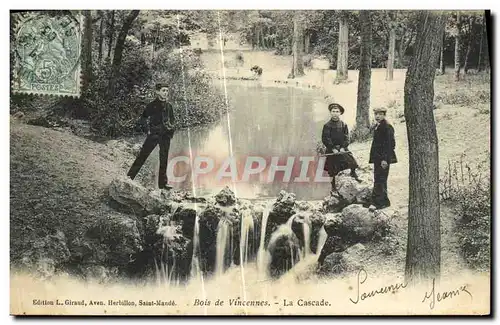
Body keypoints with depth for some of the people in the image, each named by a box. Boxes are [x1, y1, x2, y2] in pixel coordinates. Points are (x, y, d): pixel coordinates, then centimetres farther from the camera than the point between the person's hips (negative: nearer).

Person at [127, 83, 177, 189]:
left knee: (164, 159, 5)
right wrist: (148, 128, -10)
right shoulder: (152, 105, 0)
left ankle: (163, 183, 10)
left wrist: (172, 128, 7)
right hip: (154, 134, -4)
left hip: (165, 135, 4)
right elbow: (143, 119, 1)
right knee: (142, 155, -8)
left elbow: (173, 120, 23)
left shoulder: (169, 106, 13)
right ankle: (129, 177, -4)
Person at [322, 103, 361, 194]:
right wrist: (333, 149, -16)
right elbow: (325, 139, -9)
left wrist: (343, 147, -15)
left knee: (352, 162, -12)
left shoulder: (344, 125, 3)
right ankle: (333, 186, 19)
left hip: (342, 148, 2)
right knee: (332, 170, 2)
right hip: (331, 150, -2)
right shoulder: (327, 125, -5)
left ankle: (353, 173, 20)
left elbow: (346, 138, 0)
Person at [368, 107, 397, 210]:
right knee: (380, 180, 12)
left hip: (383, 159, -10)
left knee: (379, 180, -11)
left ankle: (377, 202, -11)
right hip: (377, 158, 10)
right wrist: (374, 157, 16)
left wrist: (385, 159, -21)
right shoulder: (377, 127, 16)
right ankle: (384, 202, 20)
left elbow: (390, 144, -17)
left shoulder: (387, 127, -12)